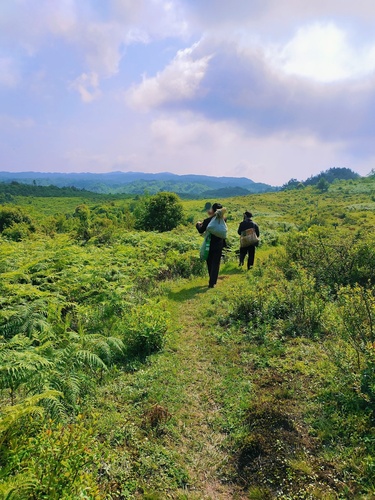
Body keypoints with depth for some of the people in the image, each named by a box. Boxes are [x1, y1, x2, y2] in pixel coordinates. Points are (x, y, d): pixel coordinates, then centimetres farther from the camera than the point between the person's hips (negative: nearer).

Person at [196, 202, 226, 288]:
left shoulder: (207, 220, -16)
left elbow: (201, 230, -1)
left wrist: (198, 224, 19)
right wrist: (211, 216, 14)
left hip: (209, 245, -1)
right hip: (219, 245, 1)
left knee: (210, 264, 15)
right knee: (216, 264, 6)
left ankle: (212, 281, 25)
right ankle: (212, 282, -1)